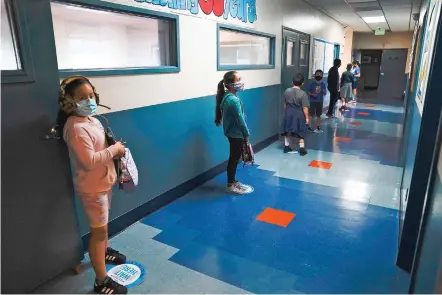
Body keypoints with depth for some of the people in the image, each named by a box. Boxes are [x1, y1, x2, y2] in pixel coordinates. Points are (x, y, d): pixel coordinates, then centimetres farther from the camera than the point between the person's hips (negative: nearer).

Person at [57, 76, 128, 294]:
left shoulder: (91, 120, 5)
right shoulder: (75, 127, -26)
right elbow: (90, 161, -32)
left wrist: (115, 148, 2)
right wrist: (115, 149, -21)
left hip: (103, 181, 9)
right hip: (92, 186, -9)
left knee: (103, 223, 27)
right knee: (99, 229, -1)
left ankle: (104, 251, 52)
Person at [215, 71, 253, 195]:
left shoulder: (227, 97, 7)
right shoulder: (233, 100, -25)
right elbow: (240, 119, -22)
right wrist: (246, 134, -13)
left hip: (232, 132, 10)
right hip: (236, 134, -9)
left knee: (234, 158, 18)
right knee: (234, 159, 3)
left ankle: (233, 182, 32)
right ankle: (231, 186, 16)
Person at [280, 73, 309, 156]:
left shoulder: (287, 91, -5)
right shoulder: (303, 94, -17)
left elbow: (284, 104, 4)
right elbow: (305, 107, -15)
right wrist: (307, 117, -5)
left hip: (288, 113, 3)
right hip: (299, 115, -3)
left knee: (287, 131, 16)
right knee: (301, 133, 8)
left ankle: (286, 147, 25)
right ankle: (302, 149, 12)